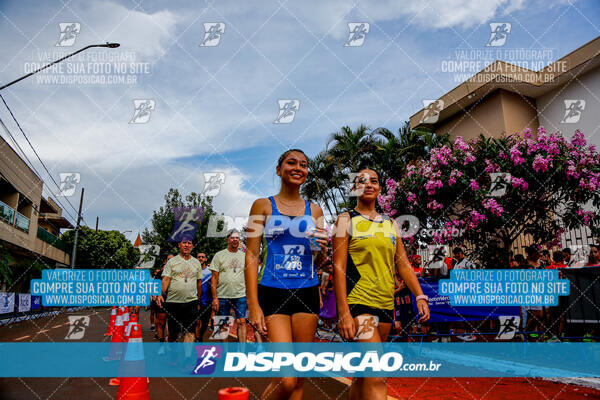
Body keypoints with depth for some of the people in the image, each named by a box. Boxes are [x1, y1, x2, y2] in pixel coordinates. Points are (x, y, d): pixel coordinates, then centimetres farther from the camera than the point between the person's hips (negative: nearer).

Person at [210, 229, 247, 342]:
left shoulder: (244, 256, 11)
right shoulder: (219, 255, 2)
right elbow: (214, 278, -1)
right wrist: (215, 298, -8)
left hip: (241, 296, 2)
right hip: (222, 296, -2)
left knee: (242, 322, -1)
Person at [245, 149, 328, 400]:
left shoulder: (314, 210, 12)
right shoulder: (263, 206, 3)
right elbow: (252, 255, -2)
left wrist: (322, 250, -8)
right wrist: (253, 305, -10)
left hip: (307, 293, 4)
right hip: (273, 293, -4)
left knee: (299, 378, 9)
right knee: (286, 379, -11)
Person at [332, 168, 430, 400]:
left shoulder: (390, 224, 16)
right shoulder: (346, 220, 1)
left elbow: (403, 265, 16)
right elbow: (338, 267, -6)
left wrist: (420, 296, 1)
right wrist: (343, 313, -14)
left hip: (385, 305, 6)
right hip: (357, 303, -6)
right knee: (376, 378, -14)